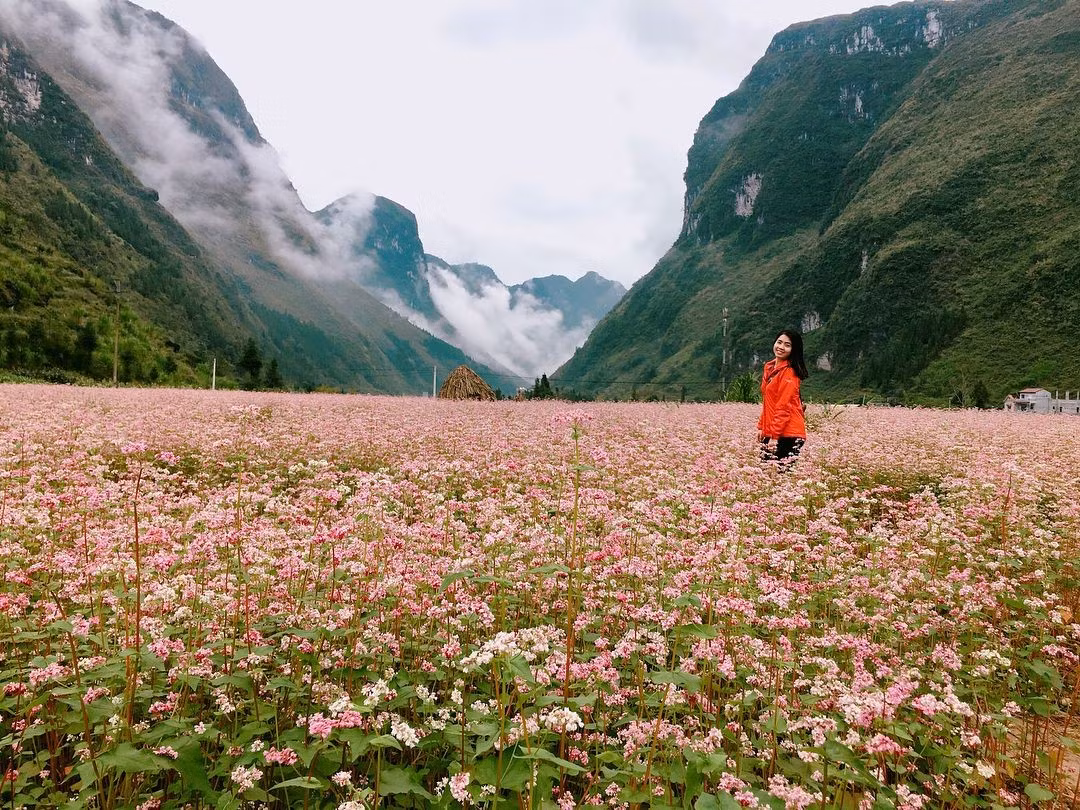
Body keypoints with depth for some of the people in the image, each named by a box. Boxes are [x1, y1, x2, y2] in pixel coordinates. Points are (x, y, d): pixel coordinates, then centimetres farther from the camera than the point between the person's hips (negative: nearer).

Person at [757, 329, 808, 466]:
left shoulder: (789, 372, -10)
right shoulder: (769, 367, 15)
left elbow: (784, 407, -16)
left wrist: (775, 436, -17)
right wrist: (761, 426, 17)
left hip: (787, 434, -8)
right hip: (769, 433, 8)